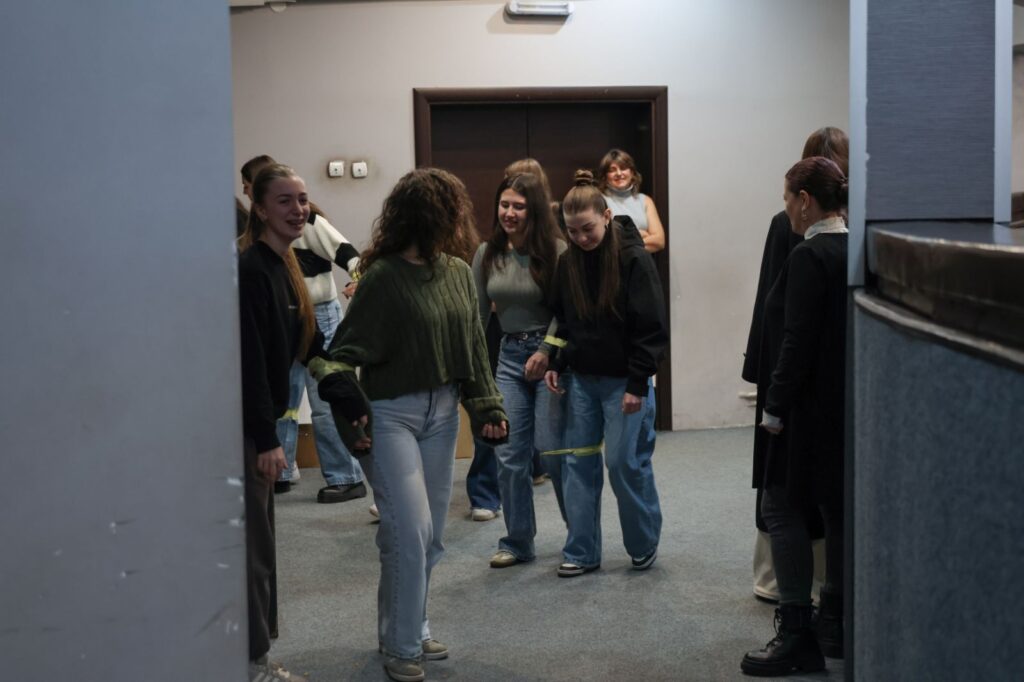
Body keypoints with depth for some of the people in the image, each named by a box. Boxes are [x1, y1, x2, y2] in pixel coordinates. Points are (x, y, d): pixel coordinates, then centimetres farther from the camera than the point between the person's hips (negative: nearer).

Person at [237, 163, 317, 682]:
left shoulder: (282, 264, 11)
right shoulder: (249, 268, -18)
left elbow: (297, 346, 18)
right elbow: (249, 359, -22)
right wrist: (266, 438, -22)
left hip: (257, 419, 10)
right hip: (242, 423, -10)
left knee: (257, 540, 15)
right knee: (252, 544, -2)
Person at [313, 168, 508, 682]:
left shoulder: (458, 273, 4)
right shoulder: (383, 276, -14)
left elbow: (474, 348, 11)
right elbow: (348, 350, -12)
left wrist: (487, 408, 5)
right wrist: (349, 409, -24)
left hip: (441, 412, 6)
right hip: (391, 413, -6)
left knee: (431, 535, 11)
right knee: (409, 532, -9)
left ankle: (410, 627, 28)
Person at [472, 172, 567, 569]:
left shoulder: (556, 251, -9)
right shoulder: (488, 254, 5)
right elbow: (477, 313, 7)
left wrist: (545, 353, -16)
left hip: (550, 355, -5)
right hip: (509, 357, 5)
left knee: (552, 447, -5)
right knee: (510, 455, 4)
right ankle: (517, 542, 16)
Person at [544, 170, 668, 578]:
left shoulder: (634, 258, -13)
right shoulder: (568, 262, 4)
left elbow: (651, 327, -13)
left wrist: (637, 383, -15)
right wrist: (557, 364, 4)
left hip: (623, 380, -5)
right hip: (580, 379, 5)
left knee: (625, 462, -2)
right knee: (578, 462, 6)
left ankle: (645, 545, 20)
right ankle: (581, 553, 14)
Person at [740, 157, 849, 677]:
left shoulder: (809, 257, -17)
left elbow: (798, 342, -20)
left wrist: (775, 407, -13)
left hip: (812, 407, -9)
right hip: (850, 405, 9)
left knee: (782, 507, -2)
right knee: (837, 510, 15)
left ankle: (796, 633, -1)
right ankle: (838, 622, 24)